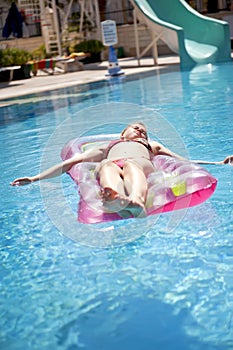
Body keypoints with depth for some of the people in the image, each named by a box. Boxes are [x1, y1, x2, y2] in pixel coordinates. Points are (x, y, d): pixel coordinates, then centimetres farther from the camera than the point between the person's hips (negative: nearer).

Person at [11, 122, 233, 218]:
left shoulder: (152, 145, 47)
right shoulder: (107, 147, 44)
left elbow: (185, 161, 37)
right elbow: (71, 162, 34)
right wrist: (34, 179, 25)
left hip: (139, 164, 0)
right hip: (111, 164, 0)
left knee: (130, 167, -38)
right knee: (107, 167, -38)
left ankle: (136, 201, -72)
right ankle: (114, 197, -73)